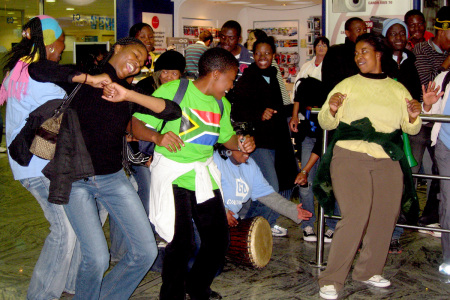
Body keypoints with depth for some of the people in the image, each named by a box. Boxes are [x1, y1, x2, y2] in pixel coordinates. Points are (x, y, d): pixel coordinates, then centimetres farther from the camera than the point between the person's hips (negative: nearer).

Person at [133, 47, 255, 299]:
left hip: (205, 174, 7)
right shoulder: (172, 90, -9)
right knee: (181, 241, -11)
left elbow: (227, 137, 25)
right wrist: (158, 136, -30)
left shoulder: (221, 104, 13)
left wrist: (241, 143, 3)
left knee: (219, 239, 8)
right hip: (173, 175, -7)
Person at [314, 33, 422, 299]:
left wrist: (414, 117, -7)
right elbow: (326, 123, 2)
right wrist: (332, 109, -19)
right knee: (356, 216, -15)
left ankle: (368, 271, 23)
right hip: (350, 157, -4)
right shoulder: (347, 85, 7)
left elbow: (411, 129, 15)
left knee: (385, 218, 3)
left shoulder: (398, 89, 14)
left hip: (388, 161, 4)